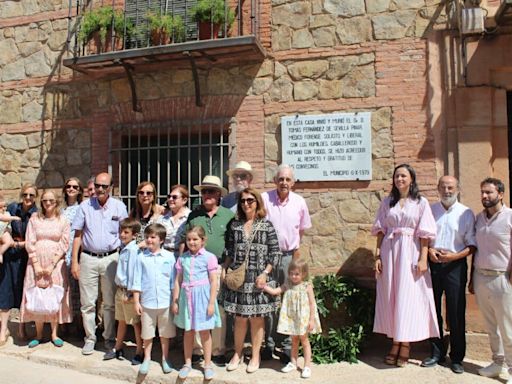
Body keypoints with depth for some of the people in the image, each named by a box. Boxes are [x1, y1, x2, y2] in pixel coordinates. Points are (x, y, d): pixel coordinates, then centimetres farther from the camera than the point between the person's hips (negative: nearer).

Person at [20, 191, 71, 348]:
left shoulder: (63, 221, 2)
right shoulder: (34, 219, 5)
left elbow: (64, 245, -3)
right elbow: (30, 243, 0)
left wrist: (52, 265, -11)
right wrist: (36, 265, -8)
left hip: (55, 264, -1)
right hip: (36, 263, 1)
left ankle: (54, 333, 10)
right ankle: (38, 334, 14)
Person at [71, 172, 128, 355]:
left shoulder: (119, 206, 1)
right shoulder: (85, 206, 3)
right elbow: (77, 235, 5)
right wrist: (74, 262, 0)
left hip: (111, 258, -1)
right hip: (88, 258, 1)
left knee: (110, 302, 8)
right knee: (87, 302, 6)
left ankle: (109, 338, 21)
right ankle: (90, 338, 21)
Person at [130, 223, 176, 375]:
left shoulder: (169, 257, -3)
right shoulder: (141, 257, -2)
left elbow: (173, 281, 2)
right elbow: (137, 281, 1)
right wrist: (136, 302, -1)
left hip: (165, 302, 0)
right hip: (147, 302, 0)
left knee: (165, 333, 12)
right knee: (147, 334, 13)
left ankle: (165, 358, 29)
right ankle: (147, 359, 29)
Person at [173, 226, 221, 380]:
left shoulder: (209, 257, -7)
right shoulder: (182, 258, 5)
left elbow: (214, 281, -7)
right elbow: (178, 281, 8)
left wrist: (211, 303, -10)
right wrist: (175, 301, 7)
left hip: (202, 296, -3)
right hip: (186, 296, 3)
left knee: (204, 332, 6)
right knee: (188, 331, 14)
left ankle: (208, 364, 21)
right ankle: (187, 363, 29)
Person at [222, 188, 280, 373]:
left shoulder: (266, 225, -3)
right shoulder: (235, 225, 6)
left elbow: (275, 253, -4)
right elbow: (229, 251, 12)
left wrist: (265, 273, -12)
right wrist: (224, 269, 2)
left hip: (258, 279, -2)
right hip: (238, 279, 2)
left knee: (257, 318, 7)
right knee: (240, 318, 9)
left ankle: (255, 356, 23)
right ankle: (237, 354, 27)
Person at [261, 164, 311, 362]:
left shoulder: (299, 202, 2)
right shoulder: (264, 198, -6)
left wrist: (296, 248, 13)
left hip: (289, 256, 2)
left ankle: (287, 347, 16)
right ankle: (268, 343, 20)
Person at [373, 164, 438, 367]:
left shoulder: (421, 203, 2)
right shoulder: (387, 202, 9)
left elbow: (424, 234, -2)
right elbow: (380, 230, 8)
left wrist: (423, 259, -10)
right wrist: (378, 255, 1)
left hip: (410, 252, -3)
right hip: (389, 251, 3)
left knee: (408, 296, 0)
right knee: (390, 296, 5)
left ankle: (405, 345, 11)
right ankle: (395, 343, 16)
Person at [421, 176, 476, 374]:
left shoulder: (466, 213, 1)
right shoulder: (429, 210, 7)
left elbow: (472, 244, -1)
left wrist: (454, 256, -16)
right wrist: (429, 250, -7)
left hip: (455, 266, -2)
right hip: (432, 265, 2)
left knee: (456, 313, 2)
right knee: (433, 310, 8)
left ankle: (457, 357, 16)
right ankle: (437, 353, 22)